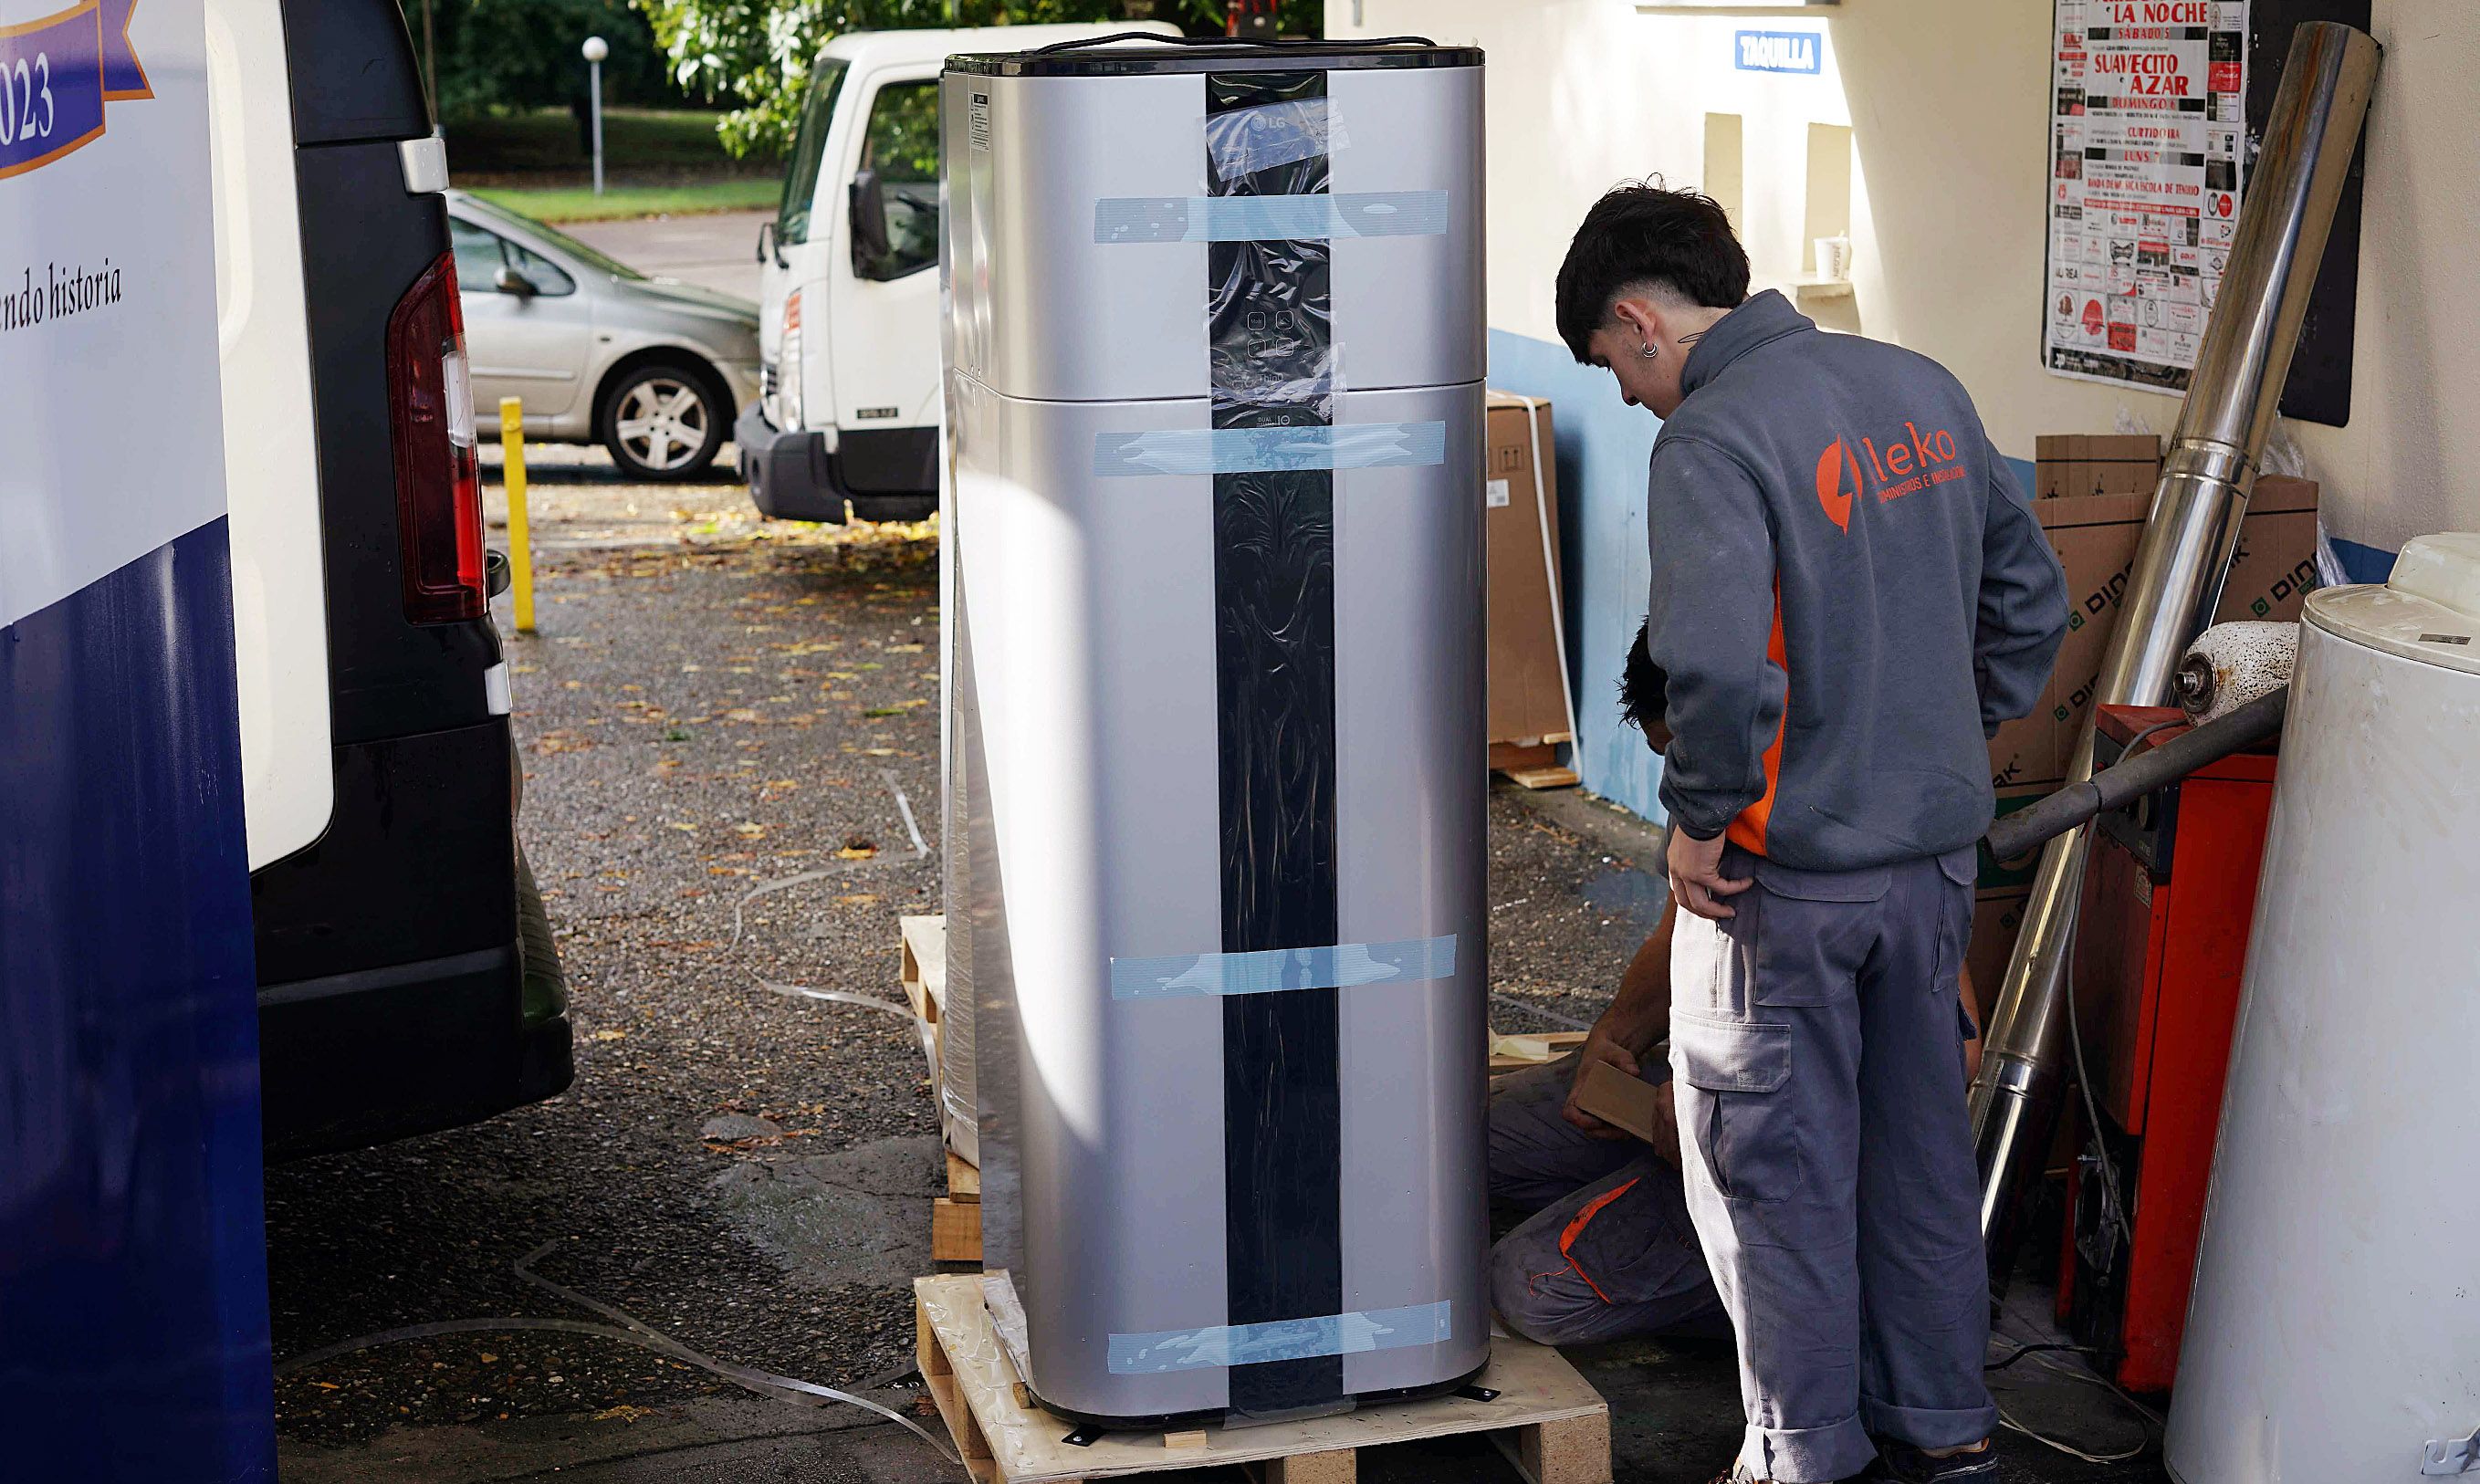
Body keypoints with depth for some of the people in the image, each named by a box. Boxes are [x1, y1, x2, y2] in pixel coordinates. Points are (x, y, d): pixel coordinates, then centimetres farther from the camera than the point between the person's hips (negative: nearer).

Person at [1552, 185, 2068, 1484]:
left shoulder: (1710, 440, -17)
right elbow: (2030, 597, 13)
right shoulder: (1922, 388, 6)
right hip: (1937, 845, 7)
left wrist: (1696, 820, -15)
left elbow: (1720, 667, -30)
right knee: (1921, 1142, 19)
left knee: (1774, 1168, 7)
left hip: (1784, 873, -7)